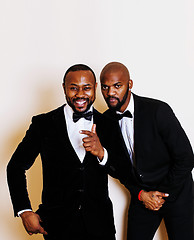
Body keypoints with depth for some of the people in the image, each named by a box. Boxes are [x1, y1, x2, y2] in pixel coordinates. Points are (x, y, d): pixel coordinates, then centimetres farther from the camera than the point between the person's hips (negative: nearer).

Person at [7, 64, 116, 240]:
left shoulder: (106, 124, 1)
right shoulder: (43, 124, -3)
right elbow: (16, 166, 3)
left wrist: (102, 153, -23)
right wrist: (25, 212, -5)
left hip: (99, 225, 2)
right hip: (57, 225, -1)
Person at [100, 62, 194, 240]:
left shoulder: (158, 110, -21)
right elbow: (116, 166, 6)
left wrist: (165, 194, -11)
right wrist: (140, 193, -5)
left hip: (175, 192, -4)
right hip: (141, 196, 4)